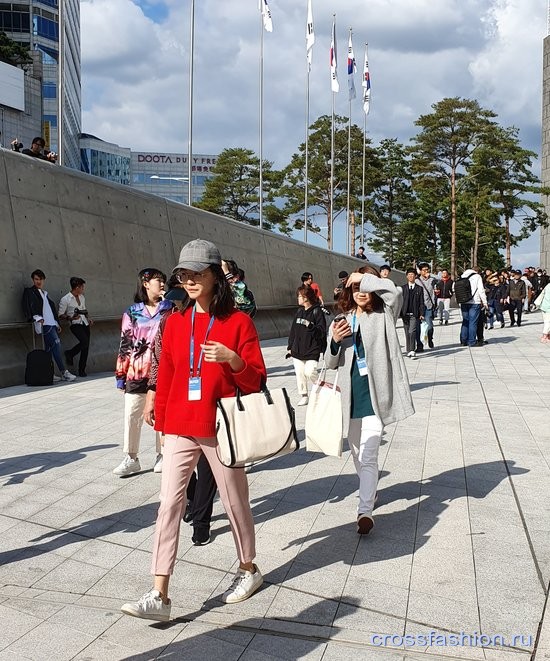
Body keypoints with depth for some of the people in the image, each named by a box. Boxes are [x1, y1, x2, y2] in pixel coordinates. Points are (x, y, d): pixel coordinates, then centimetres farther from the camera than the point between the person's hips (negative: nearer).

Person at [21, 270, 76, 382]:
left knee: (50, 349, 3)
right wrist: (37, 318, -21)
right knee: (56, 343, -19)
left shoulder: (45, 293, 29)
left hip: (52, 324, 8)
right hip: (44, 323, -8)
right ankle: (64, 372, -21)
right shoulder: (29, 291, 6)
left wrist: (57, 323, 25)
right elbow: (28, 307, -7)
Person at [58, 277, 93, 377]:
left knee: (86, 347, 1)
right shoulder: (65, 299, -6)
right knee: (84, 342, -27)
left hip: (85, 324, 7)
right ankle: (70, 354, 0)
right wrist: (71, 317, -20)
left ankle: (82, 370, 10)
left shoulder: (82, 297, 16)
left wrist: (88, 317, 11)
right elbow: (60, 315, -5)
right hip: (75, 324, -7)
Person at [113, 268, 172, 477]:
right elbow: (125, 344, 6)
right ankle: (131, 458, 15)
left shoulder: (169, 310, 6)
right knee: (132, 415, 2)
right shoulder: (132, 313, 5)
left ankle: (163, 455, 23)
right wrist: (120, 375, 4)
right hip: (136, 373, 0)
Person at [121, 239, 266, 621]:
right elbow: (166, 375, 12)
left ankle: (249, 570, 35)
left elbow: (256, 380, -7)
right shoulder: (175, 322, 6)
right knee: (170, 503, -1)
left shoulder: (238, 321, -6)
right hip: (181, 428, 4)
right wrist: (162, 421, 14)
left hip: (222, 429, -3)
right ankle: (160, 596, 4)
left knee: (234, 502, 11)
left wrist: (231, 358, -25)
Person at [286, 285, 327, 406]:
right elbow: (293, 329, 15)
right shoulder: (299, 311, 10)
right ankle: (304, 396, 19)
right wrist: (290, 346, 14)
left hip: (312, 350, -6)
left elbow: (322, 331, -13)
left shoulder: (317, 311, -8)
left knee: (309, 372, -15)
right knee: (299, 373, 6)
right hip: (297, 349, 6)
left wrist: (310, 326, -28)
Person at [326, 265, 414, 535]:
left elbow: (391, 290, -23)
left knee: (369, 456, -12)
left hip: (374, 394, -5)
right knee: (357, 452, 20)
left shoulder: (383, 316, -1)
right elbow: (331, 364, 10)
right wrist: (334, 341, -9)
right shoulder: (341, 322, 8)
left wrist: (365, 278, -10)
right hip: (351, 395, 5)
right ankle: (369, 491, 42)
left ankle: (365, 511, -11)